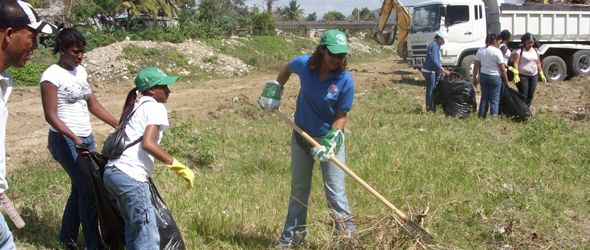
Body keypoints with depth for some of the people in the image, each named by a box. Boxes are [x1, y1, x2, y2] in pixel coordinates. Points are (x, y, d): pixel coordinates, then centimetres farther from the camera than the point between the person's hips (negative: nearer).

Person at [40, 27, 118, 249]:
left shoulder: (80, 71, 9)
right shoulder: (51, 76, -13)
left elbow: (93, 105, 14)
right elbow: (51, 116, -17)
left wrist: (119, 125, 9)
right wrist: (74, 138, -28)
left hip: (87, 138, 7)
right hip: (66, 141, -7)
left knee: (80, 188, 14)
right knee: (89, 190, -6)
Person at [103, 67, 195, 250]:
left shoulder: (135, 107, 24)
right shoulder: (156, 107, -1)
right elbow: (147, 144, -15)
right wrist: (176, 165, -11)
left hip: (111, 172, 9)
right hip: (130, 176, -9)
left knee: (134, 229, 21)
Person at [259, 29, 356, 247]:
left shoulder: (345, 80, -22)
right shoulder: (304, 64, -15)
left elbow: (341, 116, -14)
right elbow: (287, 69, 11)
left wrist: (329, 142, -25)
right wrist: (274, 90, 6)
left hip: (330, 138, -3)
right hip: (301, 135, 4)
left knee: (335, 192, -6)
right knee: (299, 189, 17)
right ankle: (294, 235, 34)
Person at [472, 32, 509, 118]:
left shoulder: (480, 51, 5)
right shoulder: (497, 52, -11)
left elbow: (476, 66, 6)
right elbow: (502, 69, -10)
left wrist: (474, 77, 13)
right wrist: (506, 81, -2)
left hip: (483, 76, 5)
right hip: (495, 77, -5)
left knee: (484, 97, 14)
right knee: (494, 99, 1)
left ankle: (481, 117, 18)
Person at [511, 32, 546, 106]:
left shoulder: (536, 51, 11)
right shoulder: (519, 51, -8)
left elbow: (538, 64, 17)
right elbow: (516, 64, -14)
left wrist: (542, 74, 13)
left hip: (534, 76, 6)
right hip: (523, 76, -6)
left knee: (530, 95, 8)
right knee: (523, 95, -8)